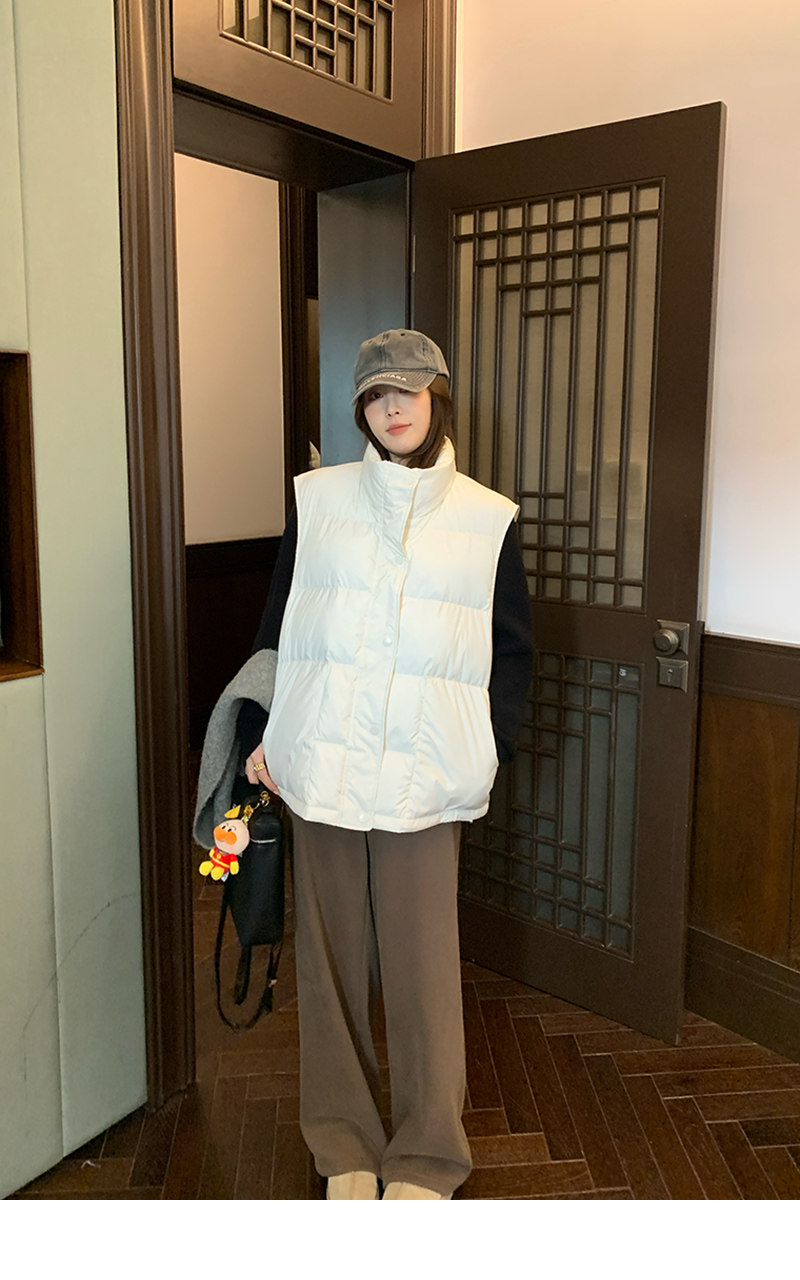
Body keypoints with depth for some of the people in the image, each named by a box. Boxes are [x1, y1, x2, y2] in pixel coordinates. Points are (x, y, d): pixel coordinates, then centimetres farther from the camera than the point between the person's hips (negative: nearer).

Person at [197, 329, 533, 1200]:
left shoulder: (487, 517, 4)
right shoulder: (318, 499, 6)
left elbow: (511, 649, 9)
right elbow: (277, 626, 9)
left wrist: (489, 747, -1)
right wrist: (259, 734, 5)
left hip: (426, 777, -1)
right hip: (323, 765, 2)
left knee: (423, 966, 3)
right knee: (331, 957, 10)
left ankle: (426, 1158, 24)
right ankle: (345, 1143, 29)